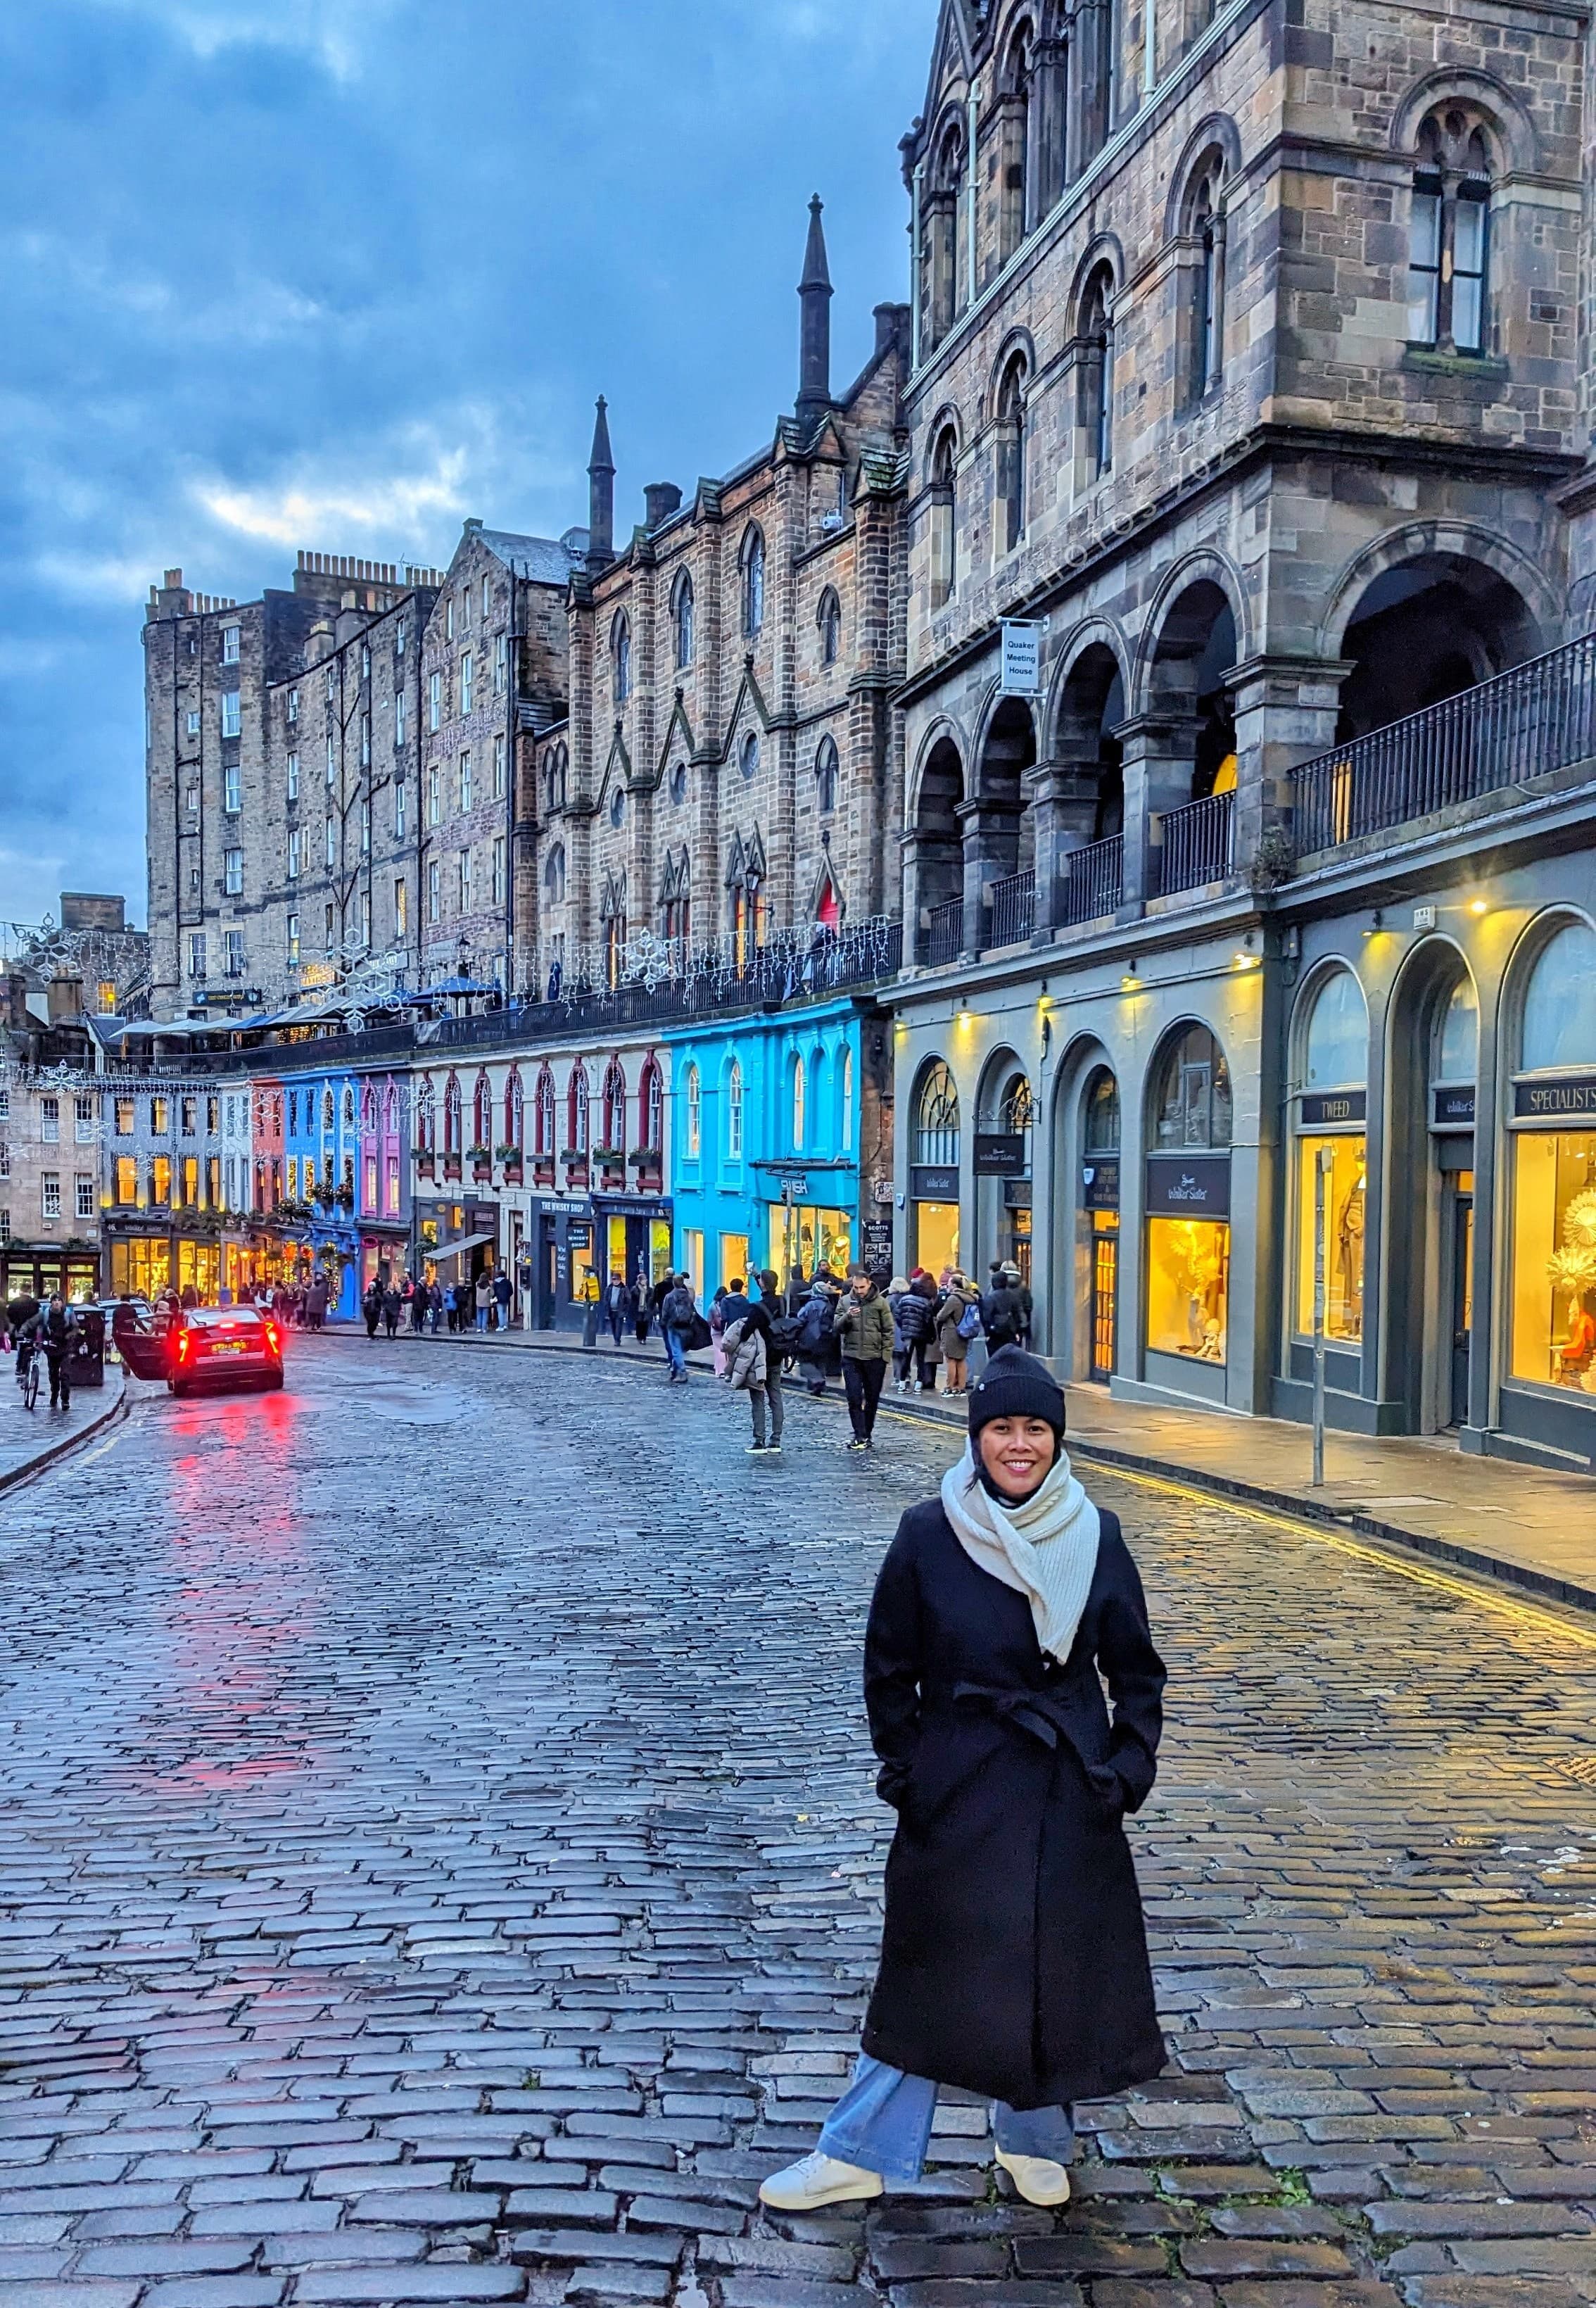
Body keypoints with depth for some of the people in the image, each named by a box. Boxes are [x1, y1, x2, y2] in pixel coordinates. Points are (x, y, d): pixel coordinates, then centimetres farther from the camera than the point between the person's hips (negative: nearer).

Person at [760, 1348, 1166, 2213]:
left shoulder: (1094, 1536, -3)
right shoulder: (929, 1534, -8)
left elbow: (1136, 1671, 6)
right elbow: (890, 1668, -1)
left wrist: (1129, 1769, -2)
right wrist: (905, 1774, -4)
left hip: (1070, 1793, 2)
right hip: (957, 1791, -2)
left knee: (1062, 1966, 12)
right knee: (926, 1971, 7)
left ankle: (1035, 2140, 35)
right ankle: (862, 2153, 23)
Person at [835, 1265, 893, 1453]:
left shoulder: (880, 1303, -2)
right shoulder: (846, 1301, 3)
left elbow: (888, 1331, 0)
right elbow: (837, 1327, 1)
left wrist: (886, 1355, -6)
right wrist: (847, 1316, -18)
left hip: (875, 1358, -1)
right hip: (851, 1357, 1)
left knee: (872, 1398, 10)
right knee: (854, 1398, -5)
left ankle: (867, 1433, 23)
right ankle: (860, 1436, -3)